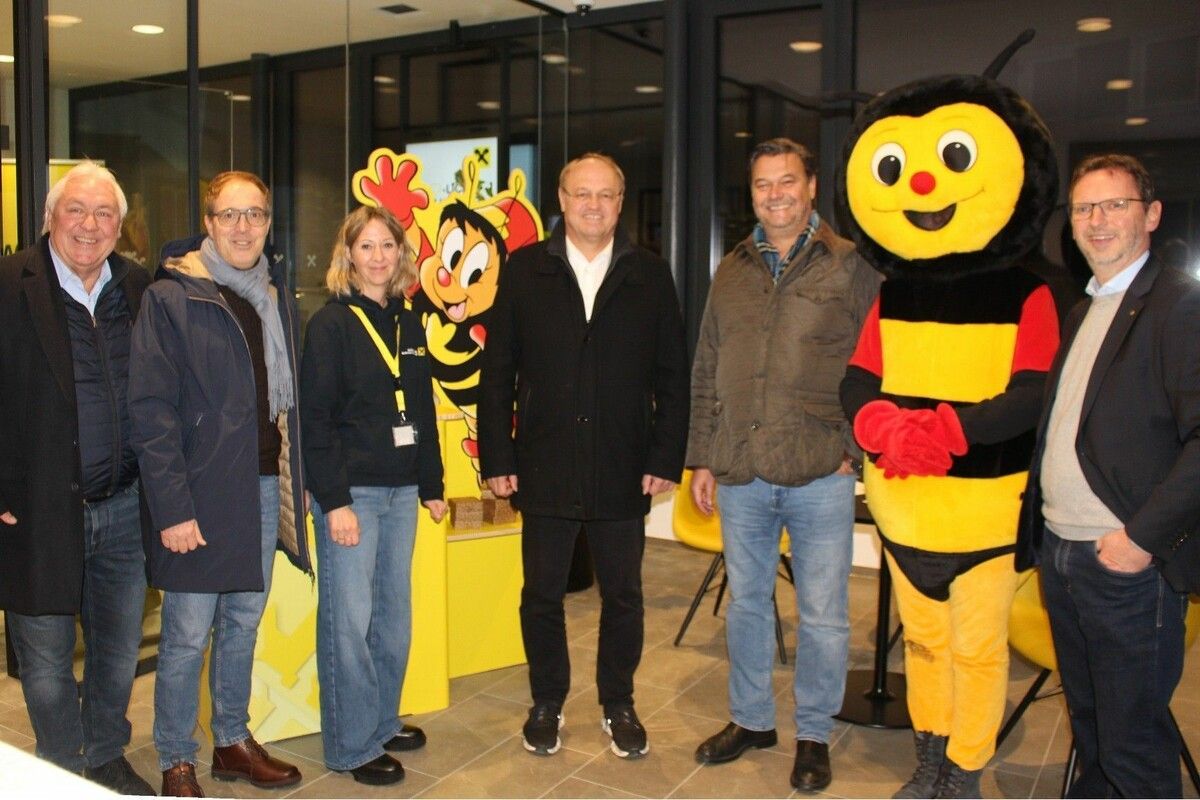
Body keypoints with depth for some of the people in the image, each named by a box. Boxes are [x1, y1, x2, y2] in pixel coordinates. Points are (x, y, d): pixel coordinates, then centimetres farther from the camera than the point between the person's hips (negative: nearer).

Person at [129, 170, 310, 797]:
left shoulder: (277, 298, 11)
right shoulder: (170, 298, -8)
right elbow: (150, 411, -12)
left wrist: (292, 483, 6)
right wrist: (172, 508, -17)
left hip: (265, 486, 6)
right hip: (202, 494, -6)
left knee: (244, 622, 16)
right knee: (187, 636, 3)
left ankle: (233, 741, 33)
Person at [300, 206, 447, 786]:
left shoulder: (409, 325, 11)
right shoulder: (331, 324, -7)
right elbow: (315, 420, -12)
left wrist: (432, 486, 14)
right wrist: (334, 501, -16)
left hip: (401, 492, 6)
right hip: (351, 492, -6)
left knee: (394, 614, 13)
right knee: (349, 620, 1)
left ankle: (383, 721, 29)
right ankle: (353, 746, 14)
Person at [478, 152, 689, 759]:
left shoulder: (650, 275, 4)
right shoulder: (525, 270, 3)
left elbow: (672, 377, 3)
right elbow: (498, 371, 1)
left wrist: (666, 458, -3)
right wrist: (497, 457, -4)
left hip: (624, 472, 0)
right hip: (545, 469, 0)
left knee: (622, 594, 12)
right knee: (542, 594, 11)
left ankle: (618, 704, 30)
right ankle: (546, 703, 30)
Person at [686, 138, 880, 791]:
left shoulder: (852, 267, -2)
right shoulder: (731, 272, 11)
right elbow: (705, 374, 13)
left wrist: (857, 447, -8)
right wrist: (701, 459, 10)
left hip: (820, 474, -4)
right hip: (740, 474, 4)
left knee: (822, 615, 6)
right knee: (746, 602, 16)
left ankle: (813, 734, 25)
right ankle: (750, 718, 34)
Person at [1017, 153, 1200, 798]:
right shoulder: (1082, 313, 16)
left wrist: (1144, 536, -20)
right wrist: (1035, 518, 10)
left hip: (1129, 562, -8)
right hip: (1059, 551, 8)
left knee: (1133, 742, 3)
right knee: (1087, 722, 20)